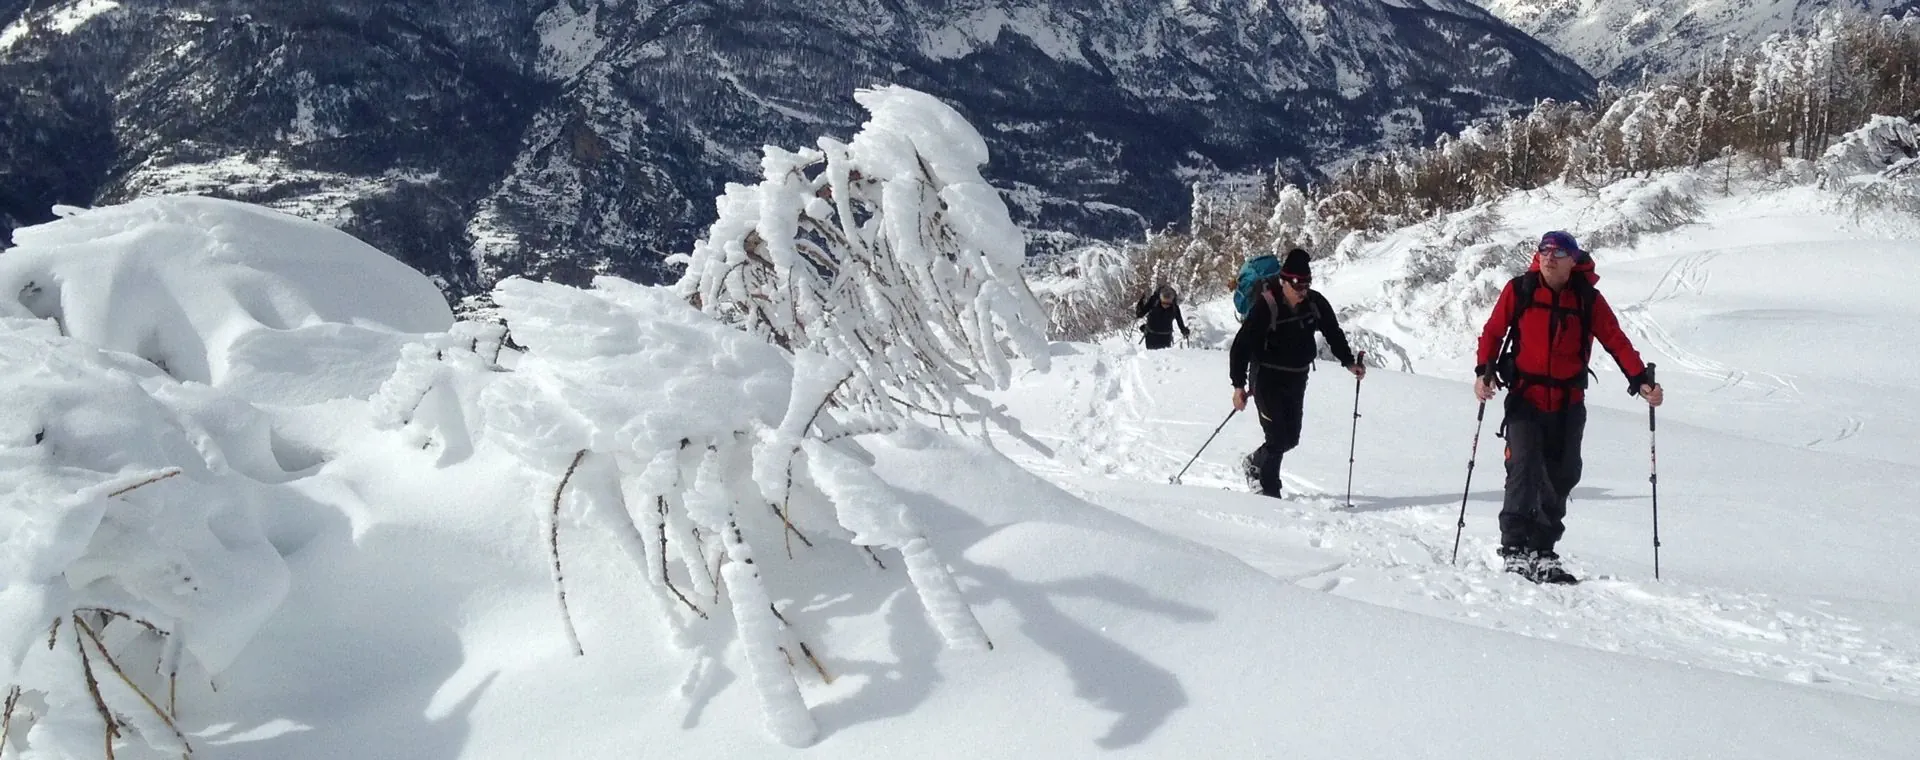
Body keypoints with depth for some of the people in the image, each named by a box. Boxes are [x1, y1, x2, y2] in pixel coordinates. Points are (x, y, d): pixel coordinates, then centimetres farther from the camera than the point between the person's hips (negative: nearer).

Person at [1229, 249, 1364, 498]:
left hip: (1296, 378, 6)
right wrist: (1239, 385, -24)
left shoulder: (1315, 303, -7)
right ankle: (1269, 490, 9)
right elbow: (1241, 345, -20)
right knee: (1277, 437, -10)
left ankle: (1255, 462, 38)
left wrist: (1348, 362, 1)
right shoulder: (1266, 307, -22)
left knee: (1290, 437, 11)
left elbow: (1333, 333, 10)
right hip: (1267, 378, -6)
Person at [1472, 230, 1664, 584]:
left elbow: (1616, 341, 2)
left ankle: (1541, 549, 17)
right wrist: (1484, 371, -12)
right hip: (1525, 398, -2)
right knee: (1524, 468, -16)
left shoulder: (1588, 299, 2)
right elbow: (1493, 332, 3)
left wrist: (1641, 381, -9)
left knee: (1561, 477, 6)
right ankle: (1515, 548, -13)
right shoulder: (1519, 290, 0)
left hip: (1568, 404, 2)